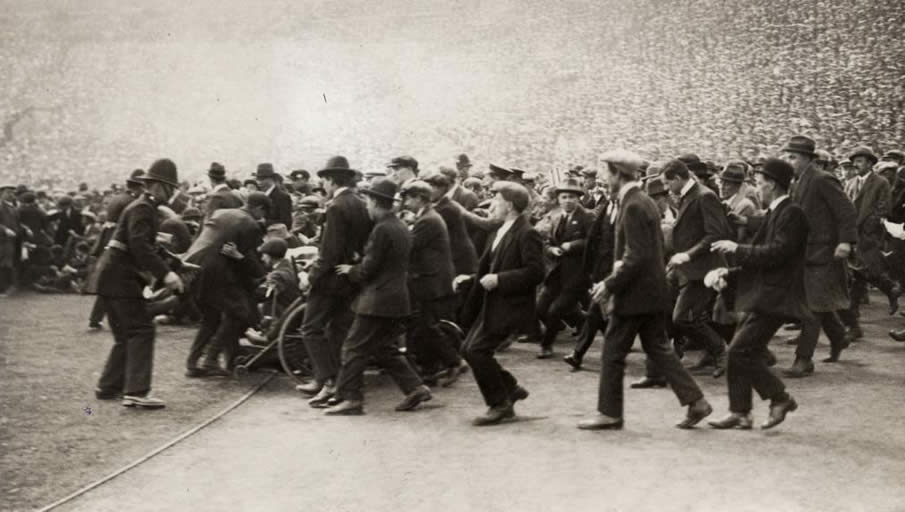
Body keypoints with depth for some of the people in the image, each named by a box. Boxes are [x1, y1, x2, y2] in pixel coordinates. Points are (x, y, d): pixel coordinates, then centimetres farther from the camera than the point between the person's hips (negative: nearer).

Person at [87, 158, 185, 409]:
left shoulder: (144, 207, 19)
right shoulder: (142, 209, -13)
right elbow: (140, 246, -26)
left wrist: (164, 272, 20)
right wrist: (165, 273, -30)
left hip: (113, 278, 10)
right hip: (120, 278, -10)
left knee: (127, 334, 15)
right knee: (141, 330, -11)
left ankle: (109, 386, 22)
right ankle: (136, 391, -15)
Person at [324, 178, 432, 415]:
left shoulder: (382, 230, -17)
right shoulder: (401, 228, 12)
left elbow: (368, 269, -18)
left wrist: (350, 270, 1)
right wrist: (356, 268, 18)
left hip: (378, 300, -9)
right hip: (396, 296, 9)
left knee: (354, 348, -2)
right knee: (384, 348, 18)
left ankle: (350, 398, 1)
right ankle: (415, 388, 14)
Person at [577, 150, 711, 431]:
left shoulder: (633, 207, -18)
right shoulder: (646, 202, 12)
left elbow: (638, 256, -23)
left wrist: (610, 285, -18)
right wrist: (613, 281, 17)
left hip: (635, 292, -10)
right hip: (653, 290, 10)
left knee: (613, 352, 1)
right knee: (657, 348, 14)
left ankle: (609, 413, 9)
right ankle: (695, 401, 11)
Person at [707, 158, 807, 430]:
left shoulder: (791, 214, -13)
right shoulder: (774, 213, 17)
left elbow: (777, 253, -23)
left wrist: (737, 249, -15)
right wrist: (729, 273, 9)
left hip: (774, 299, -10)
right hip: (762, 296, 10)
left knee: (740, 351, -12)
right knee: (741, 352, 9)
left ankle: (780, 398, 0)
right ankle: (740, 412, 15)